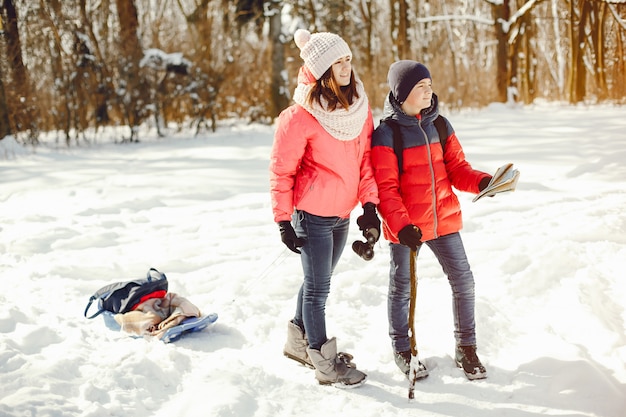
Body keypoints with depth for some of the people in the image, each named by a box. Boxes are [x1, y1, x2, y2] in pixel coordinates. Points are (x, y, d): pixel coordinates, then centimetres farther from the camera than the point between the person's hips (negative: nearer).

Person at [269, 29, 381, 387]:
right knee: (318, 287, 2)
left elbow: (366, 157, 8)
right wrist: (283, 220, -11)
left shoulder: (360, 106, 2)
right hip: (312, 214, -6)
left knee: (317, 281, 20)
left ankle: (299, 342, 38)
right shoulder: (301, 115, -16)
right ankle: (325, 363, 13)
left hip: (343, 213, 7)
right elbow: (281, 169, -11)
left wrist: (370, 203, 2)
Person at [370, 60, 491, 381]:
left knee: (463, 281, 5)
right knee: (401, 288, 10)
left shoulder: (440, 126, 5)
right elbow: (385, 188, -13)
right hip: (405, 228, -4)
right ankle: (402, 349, 30)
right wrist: (400, 225, -24)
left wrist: (480, 182, -13)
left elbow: (456, 168, 7)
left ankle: (466, 348, 21)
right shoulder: (385, 135, -12)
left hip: (443, 220, 5)